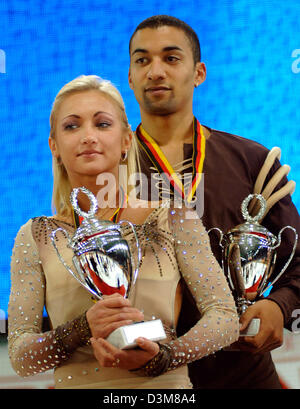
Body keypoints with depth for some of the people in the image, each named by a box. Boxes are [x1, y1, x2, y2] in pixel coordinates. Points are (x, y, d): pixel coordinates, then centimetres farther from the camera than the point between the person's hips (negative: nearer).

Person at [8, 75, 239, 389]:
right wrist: (82, 328, -15)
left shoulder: (172, 216, 3)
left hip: (166, 385, -1)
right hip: (75, 382, 1)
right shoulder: (35, 238, 5)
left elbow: (225, 317, 1)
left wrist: (160, 357, -14)